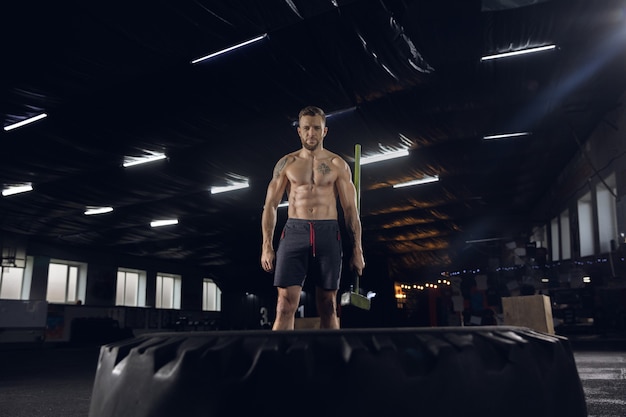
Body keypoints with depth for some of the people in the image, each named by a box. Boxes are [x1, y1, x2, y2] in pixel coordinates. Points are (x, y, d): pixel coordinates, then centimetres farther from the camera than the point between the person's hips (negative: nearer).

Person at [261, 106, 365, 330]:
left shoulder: (337, 164, 8)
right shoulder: (286, 163, 10)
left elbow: (350, 209, 7)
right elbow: (270, 205, 8)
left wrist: (357, 249, 1)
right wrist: (267, 246, -1)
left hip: (328, 234, 0)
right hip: (294, 233, 0)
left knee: (328, 308, 4)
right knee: (286, 306, -7)